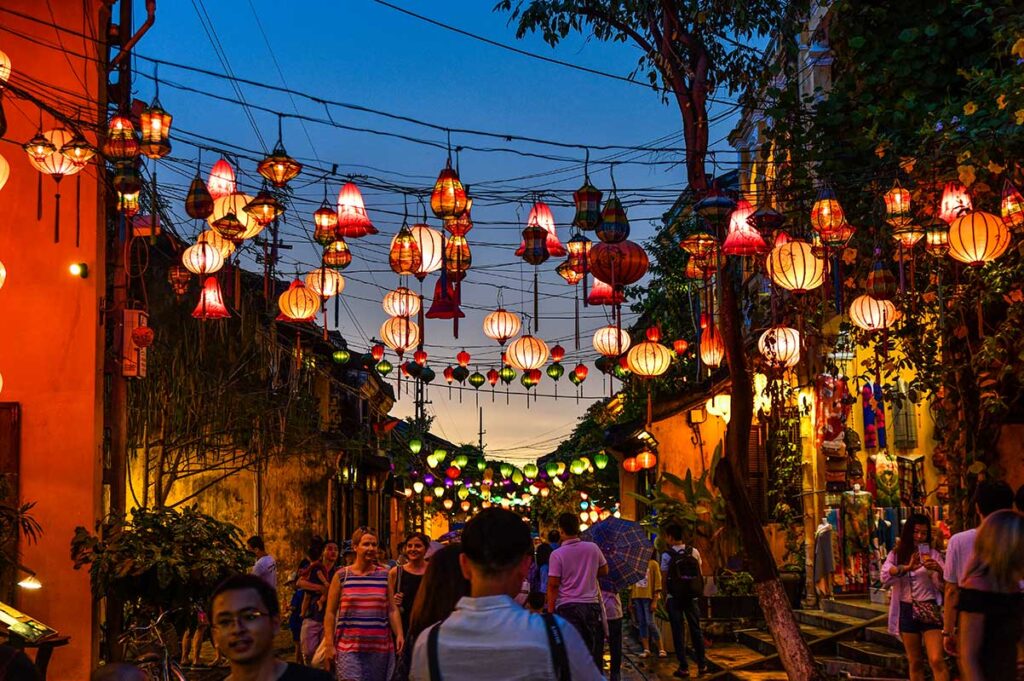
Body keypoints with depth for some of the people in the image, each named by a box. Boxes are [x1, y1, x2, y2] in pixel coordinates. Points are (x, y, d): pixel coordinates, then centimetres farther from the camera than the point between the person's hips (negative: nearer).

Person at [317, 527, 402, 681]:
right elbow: (330, 613, 3)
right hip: (349, 649, -2)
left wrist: (399, 634, -7)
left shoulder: (384, 575, 7)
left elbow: (392, 610, 6)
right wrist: (329, 643, -3)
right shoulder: (341, 576, 1)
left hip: (380, 648, 2)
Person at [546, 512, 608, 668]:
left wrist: (550, 611, -4)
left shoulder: (557, 554, -10)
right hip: (591, 604, 3)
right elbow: (604, 570, 14)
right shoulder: (593, 548, 0)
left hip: (567, 607, -3)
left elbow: (553, 585, -10)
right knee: (594, 651, 11)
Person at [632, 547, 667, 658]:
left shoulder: (653, 564, -1)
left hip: (648, 597, -5)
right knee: (641, 623, 5)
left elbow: (657, 583, -5)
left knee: (650, 623, -8)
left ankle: (661, 649, -1)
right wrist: (630, 600, 11)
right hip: (636, 597, 5)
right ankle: (646, 649, 9)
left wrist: (655, 601, -12)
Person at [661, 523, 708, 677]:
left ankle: (684, 667, 3)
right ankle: (702, 664, 16)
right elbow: (700, 574, 4)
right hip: (691, 597, 3)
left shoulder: (667, 555, -9)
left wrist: (665, 598, 2)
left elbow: (664, 579, -7)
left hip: (674, 598, -3)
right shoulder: (694, 552, 0)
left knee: (678, 632, 3)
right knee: (696, 629, 12)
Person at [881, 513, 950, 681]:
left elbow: (944, 585, -3)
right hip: (907, 611, 2)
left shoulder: (932, 555, 3)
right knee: (915, 662, 11)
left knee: (937, 660, -13)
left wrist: (939, 570, -23)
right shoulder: (896, 555, 5)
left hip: (929, 610, -2)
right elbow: (885, 577, -13)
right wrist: (907, 567, -28)